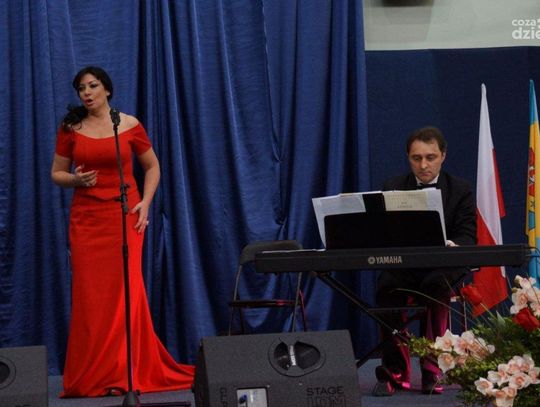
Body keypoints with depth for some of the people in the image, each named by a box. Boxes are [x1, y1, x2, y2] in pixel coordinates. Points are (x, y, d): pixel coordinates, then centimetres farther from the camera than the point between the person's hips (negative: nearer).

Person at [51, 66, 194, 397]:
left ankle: (128, 372, 2)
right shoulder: (71, 128, 6)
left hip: (123, 215, -1)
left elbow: (152, 166, 12)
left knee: (125, 289, -6)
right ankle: (90, 378, 4)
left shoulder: (130, 125, 3)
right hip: (86, 217, 1)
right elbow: (57, 173, 12)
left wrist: (145, 202, -2)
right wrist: (75, 179, -10)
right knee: (89, 294, -2)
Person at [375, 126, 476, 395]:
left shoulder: (460, 190, 8)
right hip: (401, 265, 1)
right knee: (386, 287, -33)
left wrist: (453, 244, -29)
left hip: (442, 266, -1)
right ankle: (396, 370, -23)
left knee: (434, 286, -36)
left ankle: (432, 369, -25)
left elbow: (468, 237, -4)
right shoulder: (392, 188, 12)